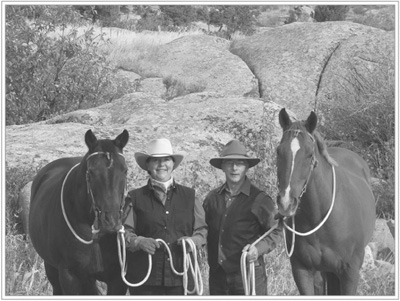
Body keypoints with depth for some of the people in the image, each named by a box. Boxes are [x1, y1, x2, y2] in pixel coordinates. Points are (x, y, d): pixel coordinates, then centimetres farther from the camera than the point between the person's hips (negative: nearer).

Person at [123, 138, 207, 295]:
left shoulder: (189, 196, 13)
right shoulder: (135, 198, 7)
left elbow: (202, 230, 14)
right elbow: (124, 232, 2)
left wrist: (194, 240, -7)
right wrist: (139, 242, -18)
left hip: (180, 278, 1)